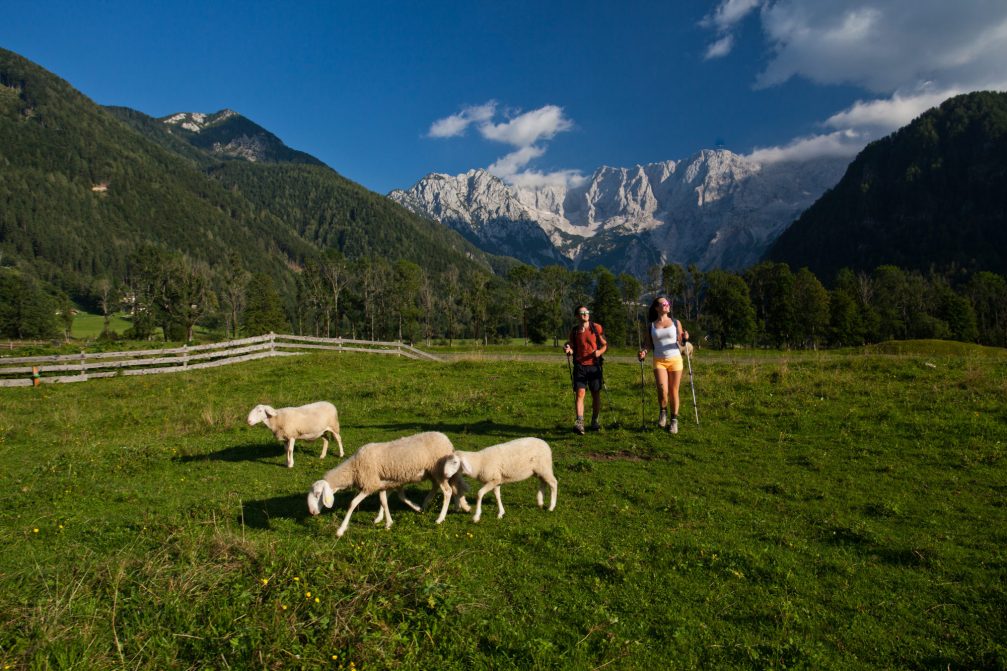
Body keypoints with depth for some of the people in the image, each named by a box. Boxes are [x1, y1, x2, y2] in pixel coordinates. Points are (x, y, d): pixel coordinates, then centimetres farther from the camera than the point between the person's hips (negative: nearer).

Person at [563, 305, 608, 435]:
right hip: (579, 366, 0)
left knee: (596, 394, 7)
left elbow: (605, 344, 7)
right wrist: (568, 350, -10)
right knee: (579, 393, -12)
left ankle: (595, 421, 23)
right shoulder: (574, 330, 6)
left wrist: (600, 351, -14)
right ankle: (579, 422, -19)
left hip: (594, 365, 0)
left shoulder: (597, 328, 2)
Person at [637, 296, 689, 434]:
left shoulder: (676, 322, 7)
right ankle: (663, 412, 10)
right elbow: (648, 345, 10)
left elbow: (681, 344, 7)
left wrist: (685, 339, -15)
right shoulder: (651, 326, 6)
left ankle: (674, 421, 14)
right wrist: (643, 352, -10)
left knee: (674, 391, 2)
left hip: (675, 360, 1)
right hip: (659, 361, -1)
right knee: (662, 390, -17)